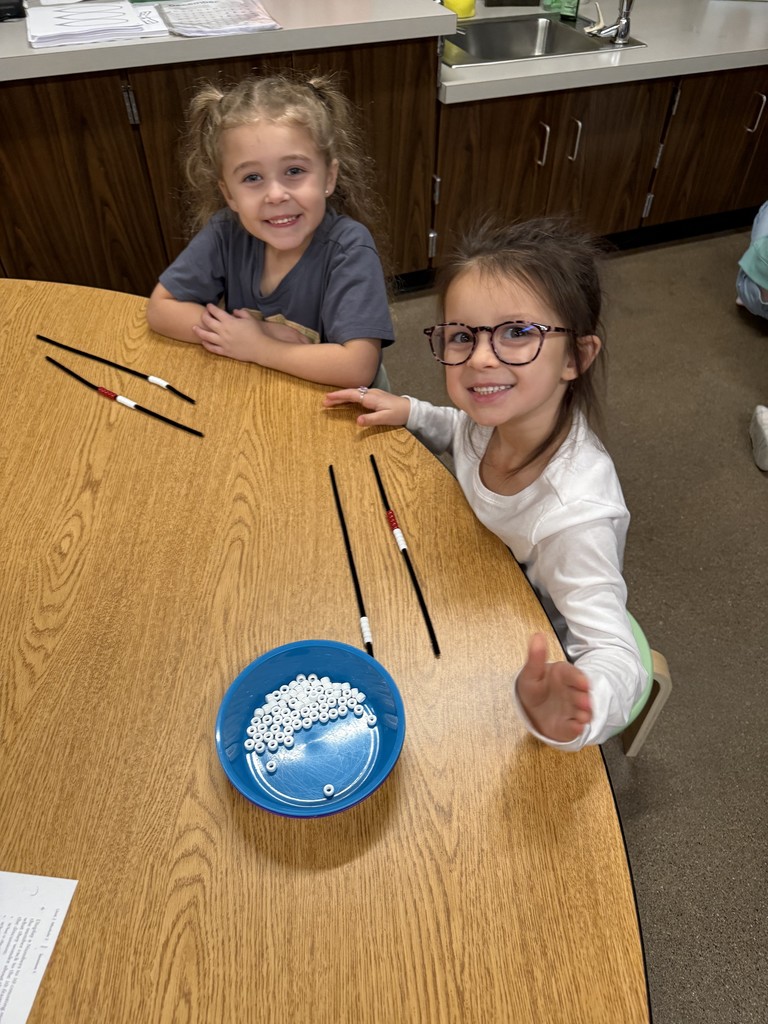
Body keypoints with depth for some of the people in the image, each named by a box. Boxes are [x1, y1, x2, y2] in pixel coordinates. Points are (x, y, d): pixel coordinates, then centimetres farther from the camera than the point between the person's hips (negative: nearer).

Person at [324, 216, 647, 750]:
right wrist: (410, 412, -11)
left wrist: (572, 715, -61)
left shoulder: (577, 513, -39)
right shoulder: (492, 416, -19)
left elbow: (617, 658, -39)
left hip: (530, 680, -6)